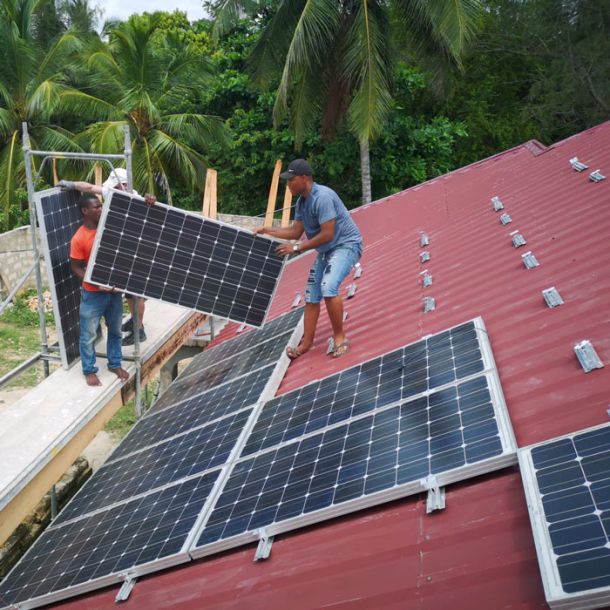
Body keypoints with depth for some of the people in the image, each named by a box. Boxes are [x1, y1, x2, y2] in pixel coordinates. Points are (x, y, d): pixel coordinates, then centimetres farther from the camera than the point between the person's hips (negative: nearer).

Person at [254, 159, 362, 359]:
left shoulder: (322, 197, -25)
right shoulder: (301, 201, 4)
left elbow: (327, 234, -27)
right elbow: (296, 231, 8)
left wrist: (296, 248, -21)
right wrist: (269, 231, -1)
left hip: (346, 245, -9)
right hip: (326, 250, 10)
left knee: (328, 287, -29)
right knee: (311, 296, 6)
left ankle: (340, 337, -15)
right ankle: (306, 343, 14)